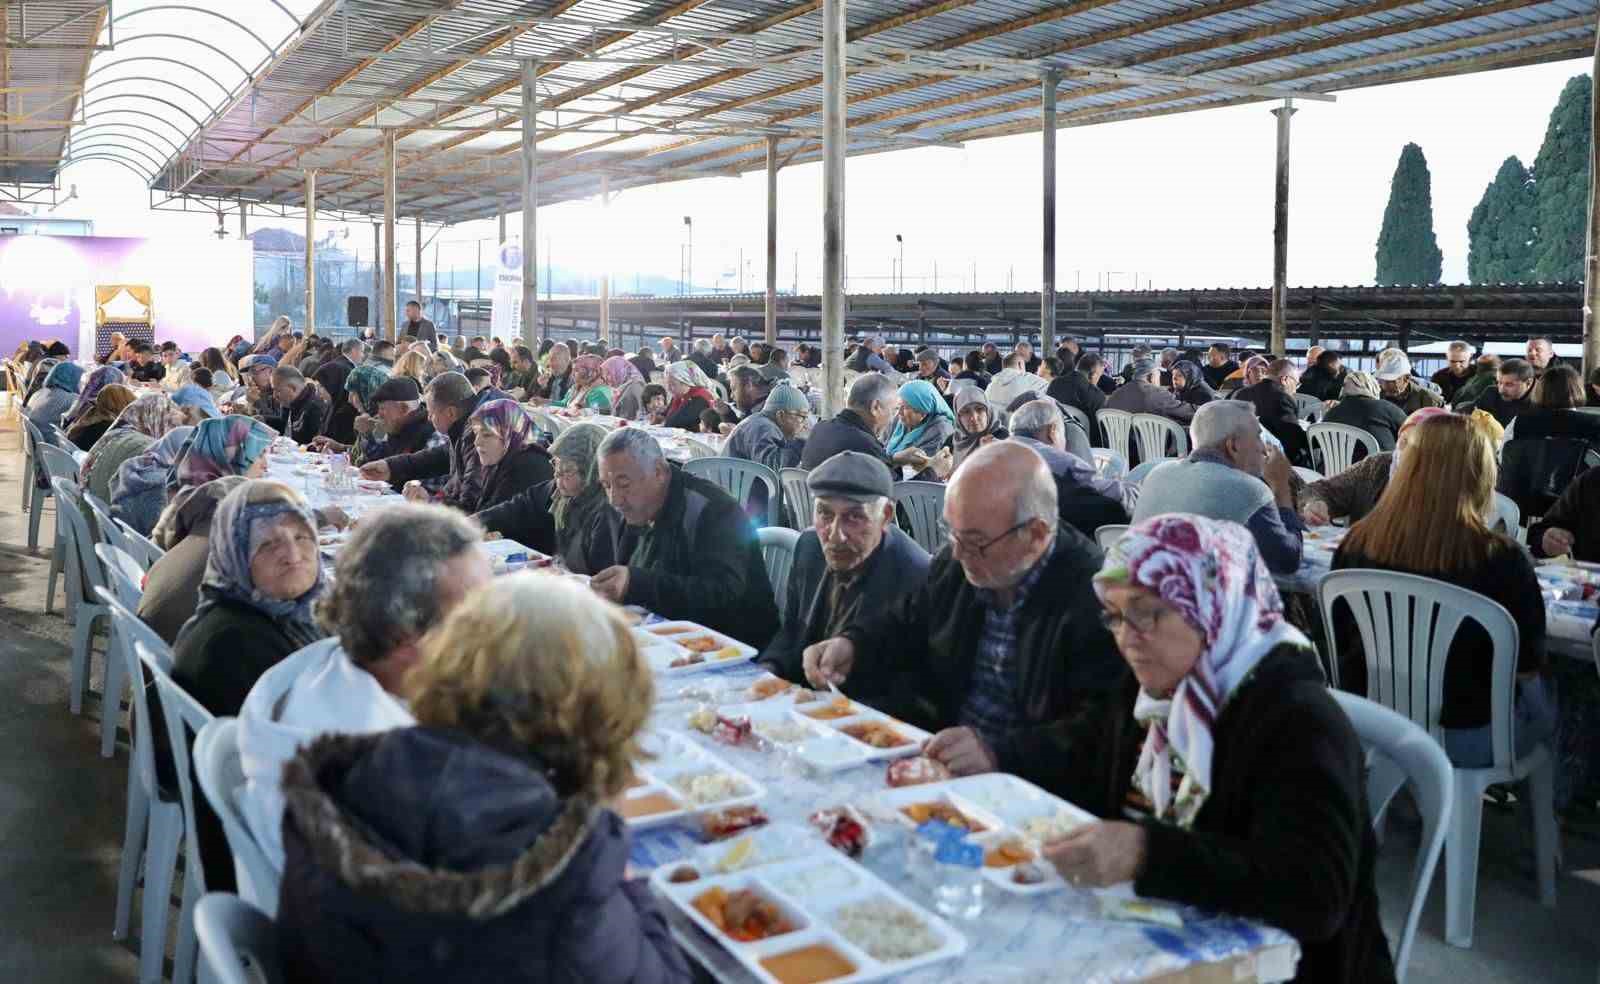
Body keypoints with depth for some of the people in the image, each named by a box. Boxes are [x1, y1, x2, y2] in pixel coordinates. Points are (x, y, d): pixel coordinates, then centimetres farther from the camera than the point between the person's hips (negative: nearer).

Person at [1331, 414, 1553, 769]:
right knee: (1545, 703, 29)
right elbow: (1526, 668, -11)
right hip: (1466, 740, -3)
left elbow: (1340, 645, 0)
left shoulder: (1358, 542, -14)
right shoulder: (1501, 558, -24)